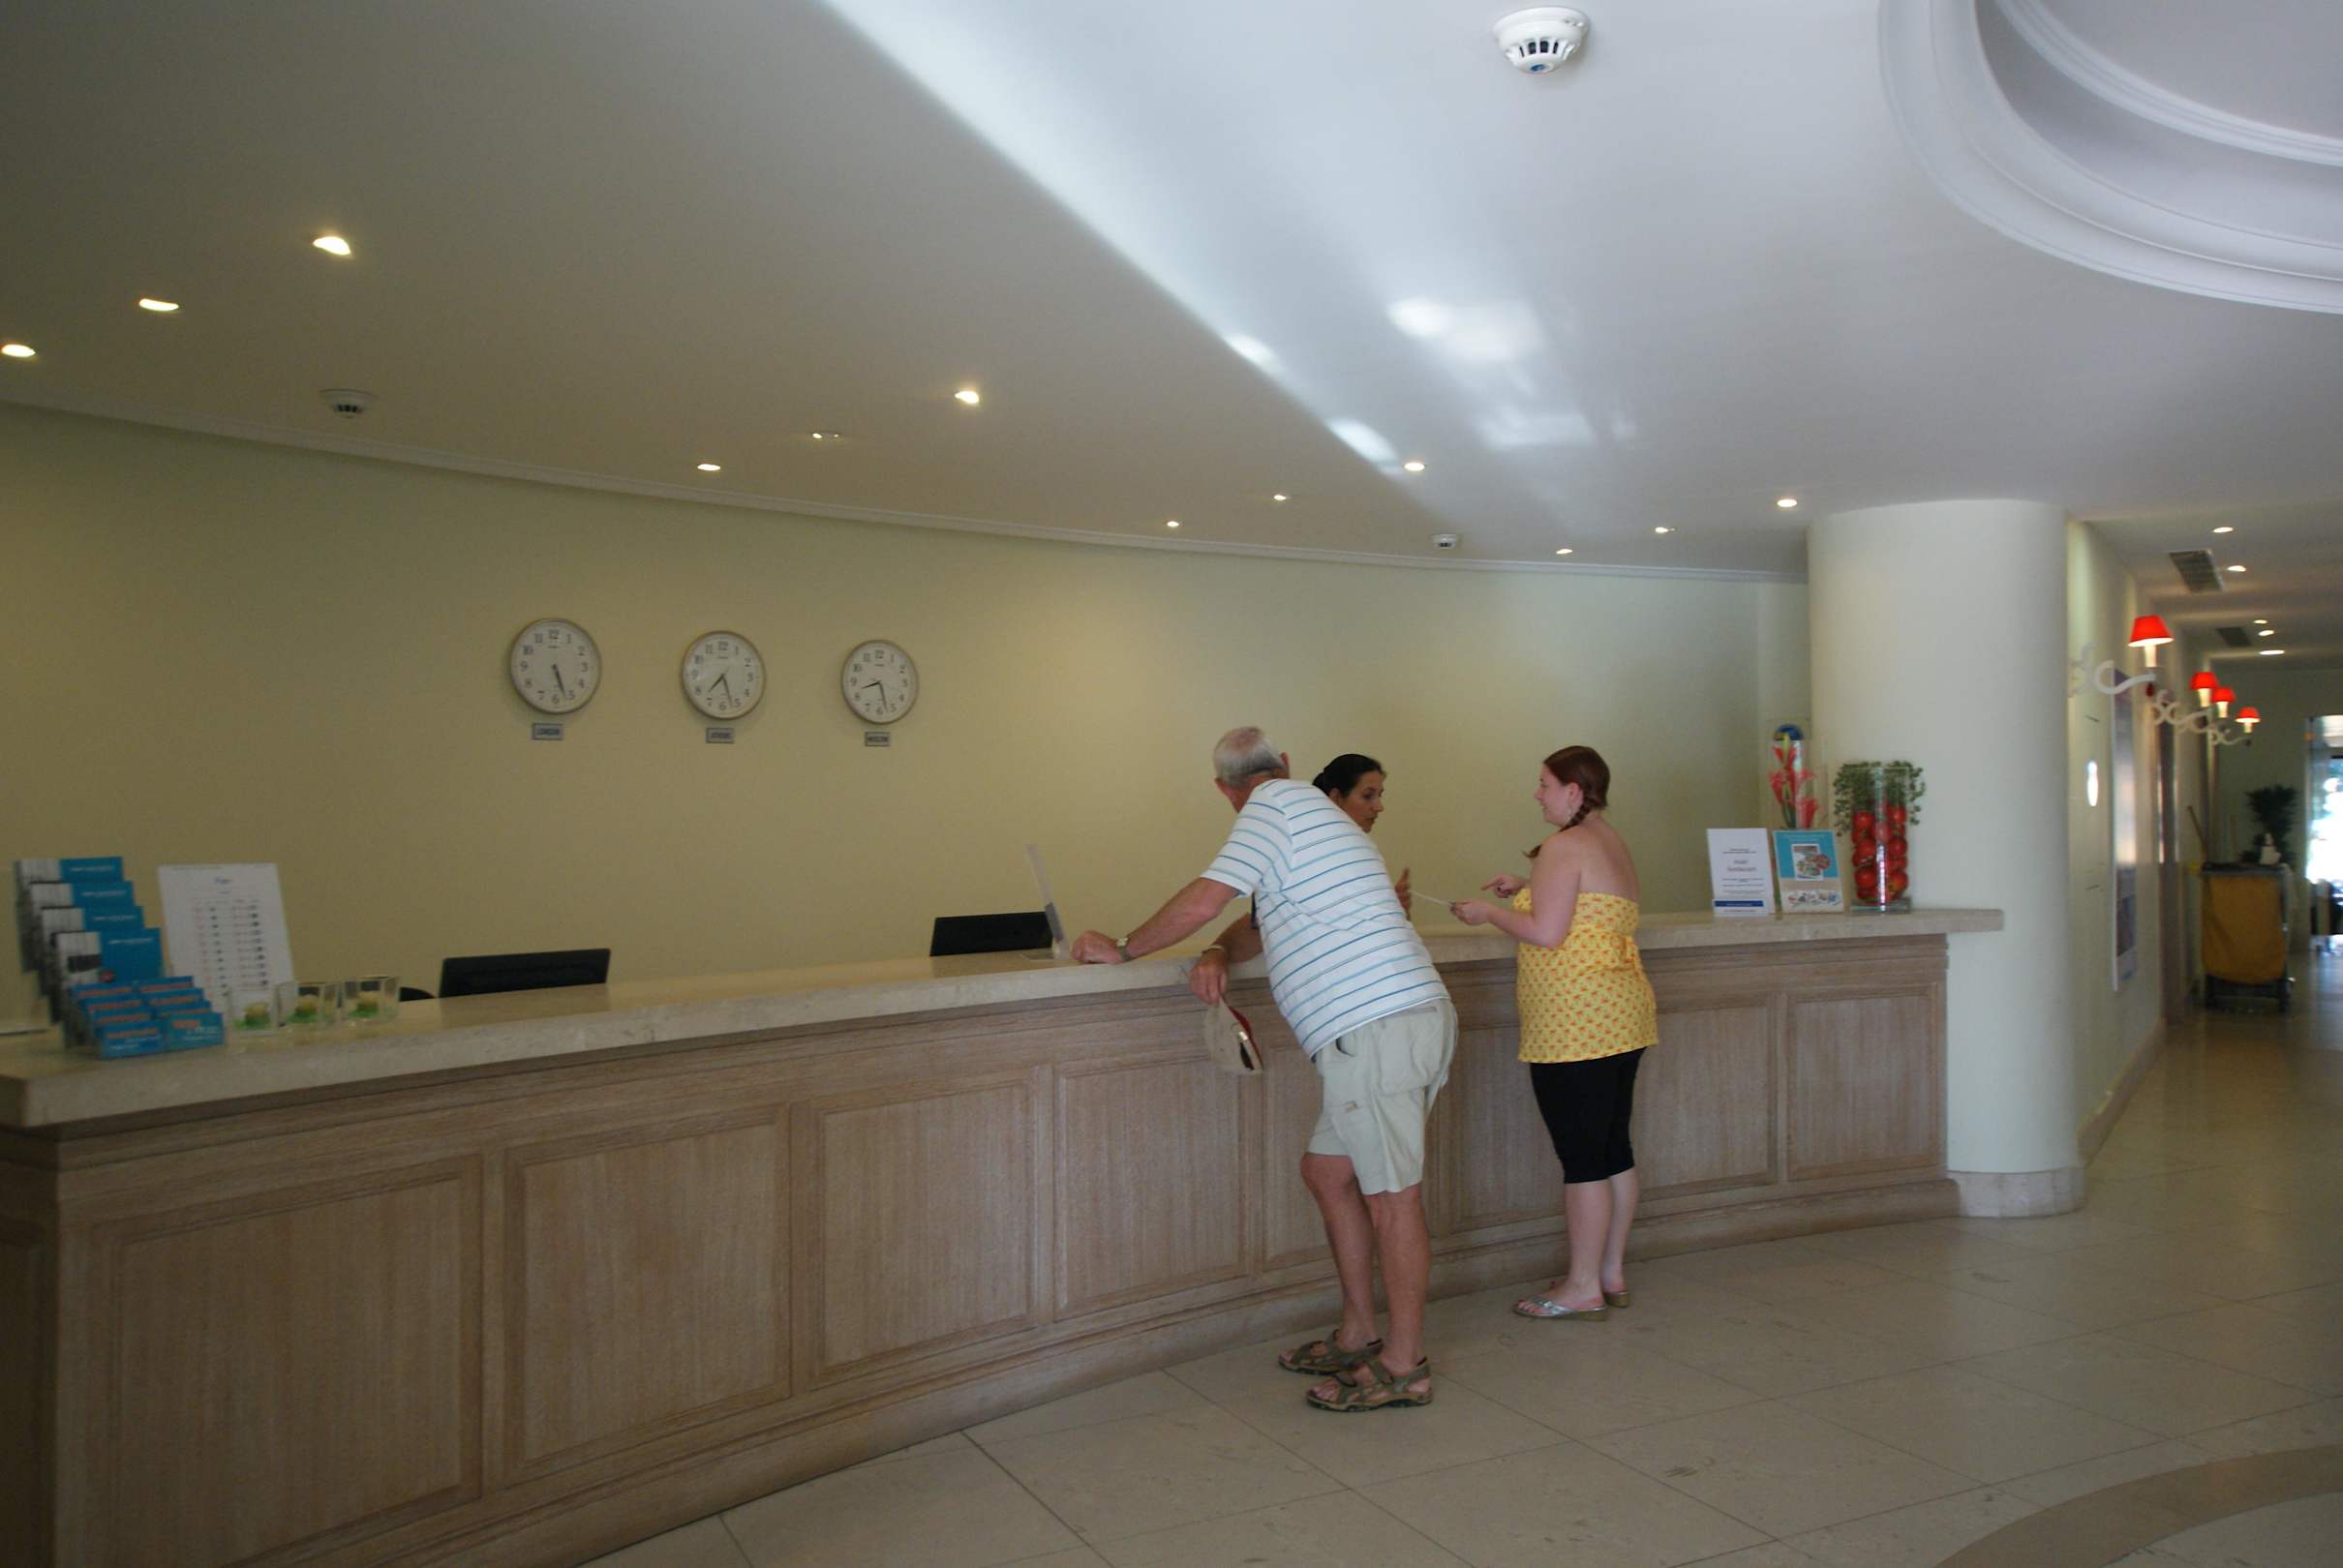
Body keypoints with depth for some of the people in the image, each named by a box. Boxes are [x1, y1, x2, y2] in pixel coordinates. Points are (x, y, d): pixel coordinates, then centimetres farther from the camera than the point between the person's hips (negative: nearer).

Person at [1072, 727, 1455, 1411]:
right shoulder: (1320, 813, 25)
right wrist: (1218, 956, 9)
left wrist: (1122, 949, 1)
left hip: (1375, 1028, -10)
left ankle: (1404, 1365, 7)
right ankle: (1358, 1335, 24)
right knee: (1327, 1170, 16)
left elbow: (1202, 902, -12)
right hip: (1408, 1020, 10)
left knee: (1390, 1194, -2)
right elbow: (1264, 912, 28)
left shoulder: (1277, 804, -5)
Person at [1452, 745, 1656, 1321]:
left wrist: (1490, 913, -4)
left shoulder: (1563, 847, -12)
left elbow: (1546, 933, -18)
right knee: (1614, 1149, 14)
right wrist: (1528, 889, 20)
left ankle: (1584, 1288, 4)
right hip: (1621, 1013, 10)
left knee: (1581, 1157, -3)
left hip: (1574, 1024, -10)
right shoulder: (1613, 843, 16)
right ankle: (1612, 1274, 23)